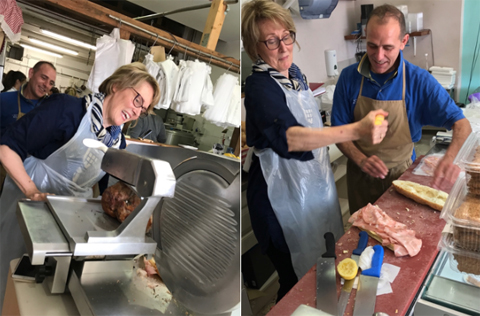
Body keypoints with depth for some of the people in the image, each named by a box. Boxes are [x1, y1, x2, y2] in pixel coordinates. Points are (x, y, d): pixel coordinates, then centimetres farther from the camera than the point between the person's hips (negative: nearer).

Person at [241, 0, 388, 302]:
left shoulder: (294, 72, 4)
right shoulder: (259, 88, -23)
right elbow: (289, 137, -41)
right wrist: (356, 130, -49)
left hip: (314, 183, 9)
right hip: (285, 196, -8)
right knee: (298, 281, 6)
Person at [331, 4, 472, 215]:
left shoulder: (419, 81, -15)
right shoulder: (349, 77, -12)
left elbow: (461, 124, -15)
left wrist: (450, 158, -36)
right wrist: (361, 160, -24)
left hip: (400, 173, 0)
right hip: (360, 174, 1)